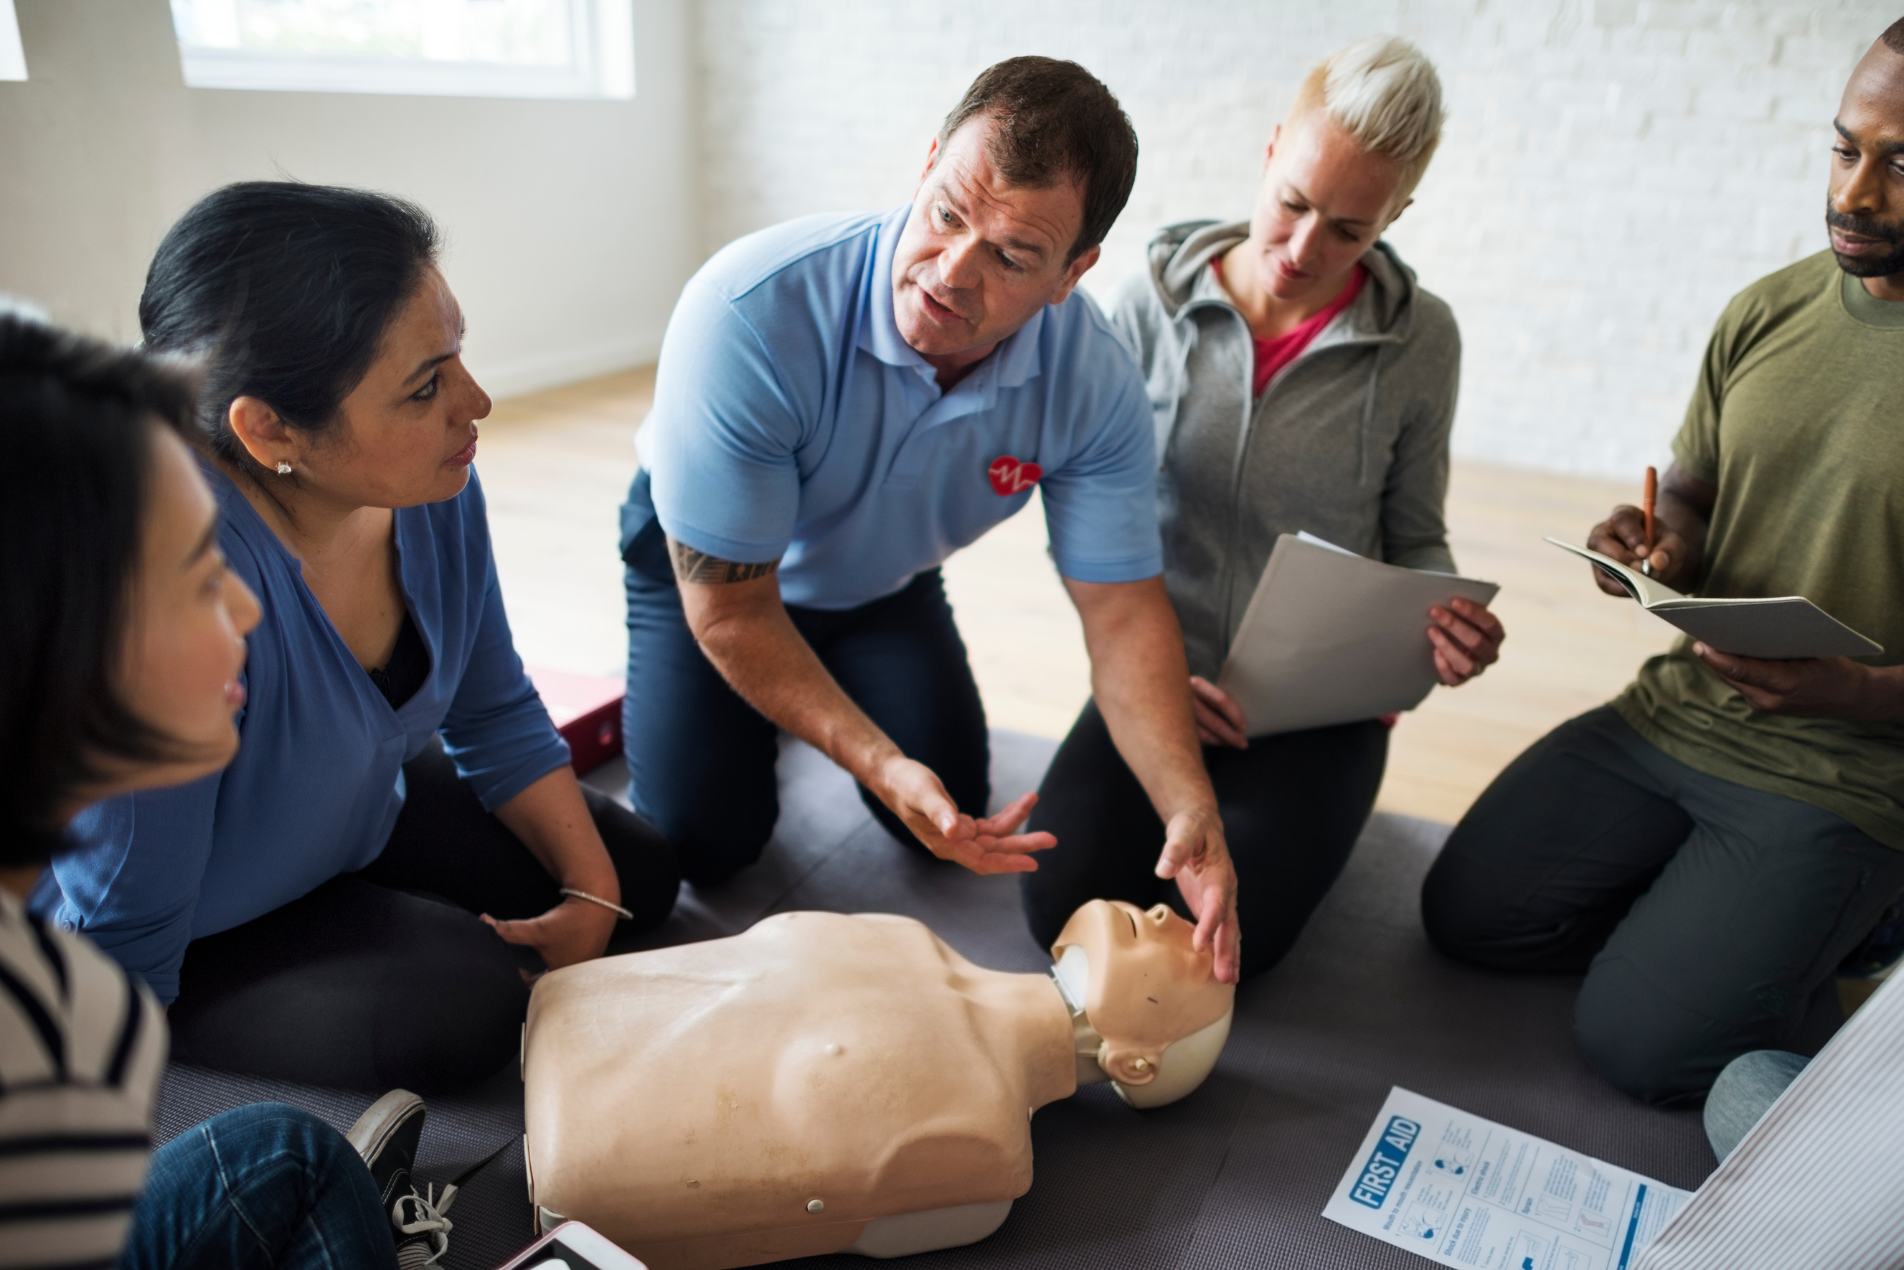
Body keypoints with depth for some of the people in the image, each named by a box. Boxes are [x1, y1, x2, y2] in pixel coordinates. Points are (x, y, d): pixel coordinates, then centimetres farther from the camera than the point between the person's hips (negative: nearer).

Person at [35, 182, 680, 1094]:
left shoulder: (433, 483, -19)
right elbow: (122, 941, -26)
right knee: (457, 1008, -26)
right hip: (189, 945, -6)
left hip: (354, 815, 7)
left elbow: (495, 715, -1)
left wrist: (592, 891, -6)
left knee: (637, 874, 6)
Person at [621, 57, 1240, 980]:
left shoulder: (1093, 384, -28)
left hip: (883, 581, 3)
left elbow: (1123, 611, -22)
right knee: (705, 841, -10)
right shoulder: (752, 313, -40)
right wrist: (880, 765, -38)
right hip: (707, 555, -3)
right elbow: (729, 609, -32)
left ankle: (837, 687, 27)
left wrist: (1191, 809, -36)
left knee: (952, 818, -2)